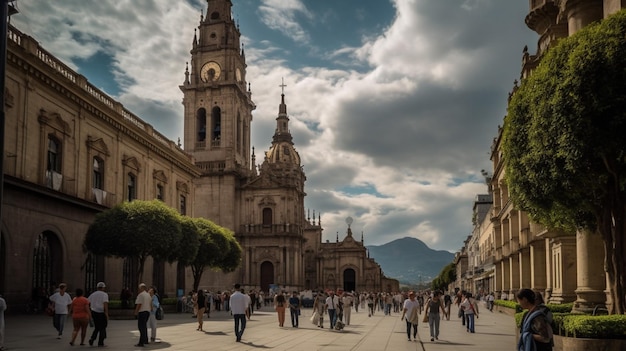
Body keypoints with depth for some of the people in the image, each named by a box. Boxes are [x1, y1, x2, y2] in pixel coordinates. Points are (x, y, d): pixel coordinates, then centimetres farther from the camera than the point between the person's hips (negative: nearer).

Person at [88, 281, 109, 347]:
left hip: (94, 312, 5)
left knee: (97, 328, 19)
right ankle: (100, 343, 9)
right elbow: (105, 304, -18)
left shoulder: (92, 294, 10)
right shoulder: (104, 294, -6)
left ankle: (92, 339, -1)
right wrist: (107, 314, -19)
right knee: (102, 328, 9)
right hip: (101, 313, -5)